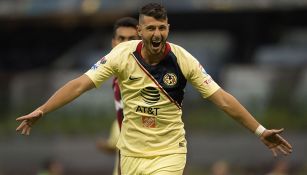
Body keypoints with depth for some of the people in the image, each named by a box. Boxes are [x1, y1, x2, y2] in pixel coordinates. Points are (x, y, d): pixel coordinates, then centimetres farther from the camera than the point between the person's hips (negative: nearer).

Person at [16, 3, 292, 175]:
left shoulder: (183, 59, -12)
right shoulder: (122, 54, -10)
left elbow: (221, 98, -9)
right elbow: (80, 85, -9)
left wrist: (260, 131, -12)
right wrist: (41, 111, -16)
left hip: (169, 152, -2)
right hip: (131, 151, 2)